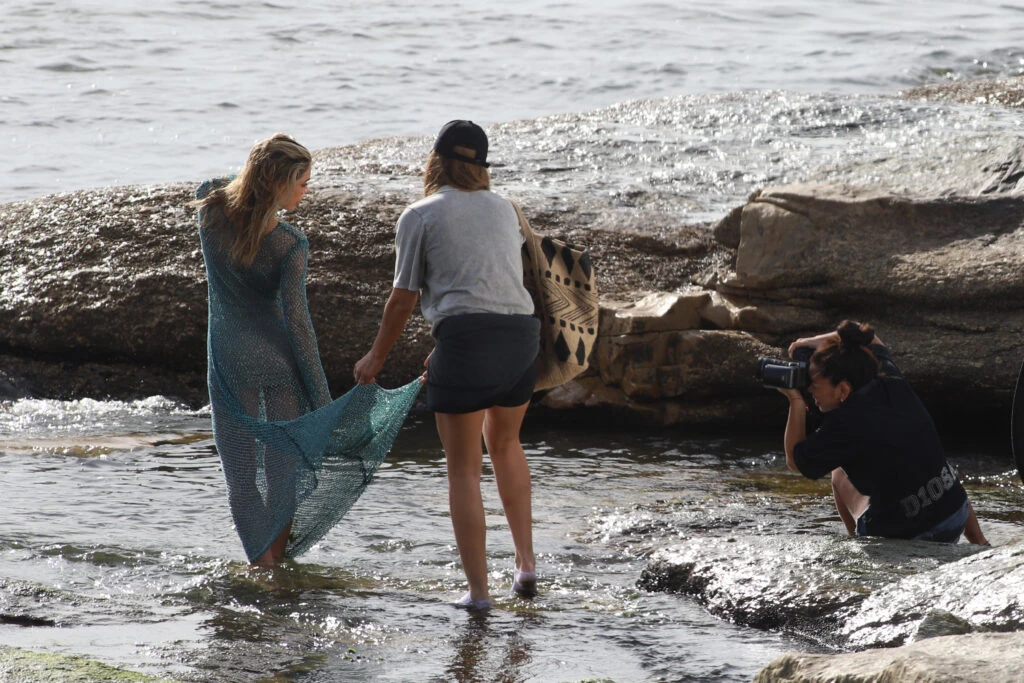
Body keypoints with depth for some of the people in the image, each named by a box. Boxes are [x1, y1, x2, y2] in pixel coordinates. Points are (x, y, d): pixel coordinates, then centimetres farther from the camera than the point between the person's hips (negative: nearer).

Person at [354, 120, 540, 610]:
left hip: (465, 336, -5)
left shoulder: (420, 216, 4)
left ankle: (478, 589, 2)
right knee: (504, 443, 27)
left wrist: (376, 357, 18)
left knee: (463, 467, 4)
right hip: (522, 332, 5)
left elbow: (403, 298, 4)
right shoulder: (502, 208, 20)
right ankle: (526, 561, 20)